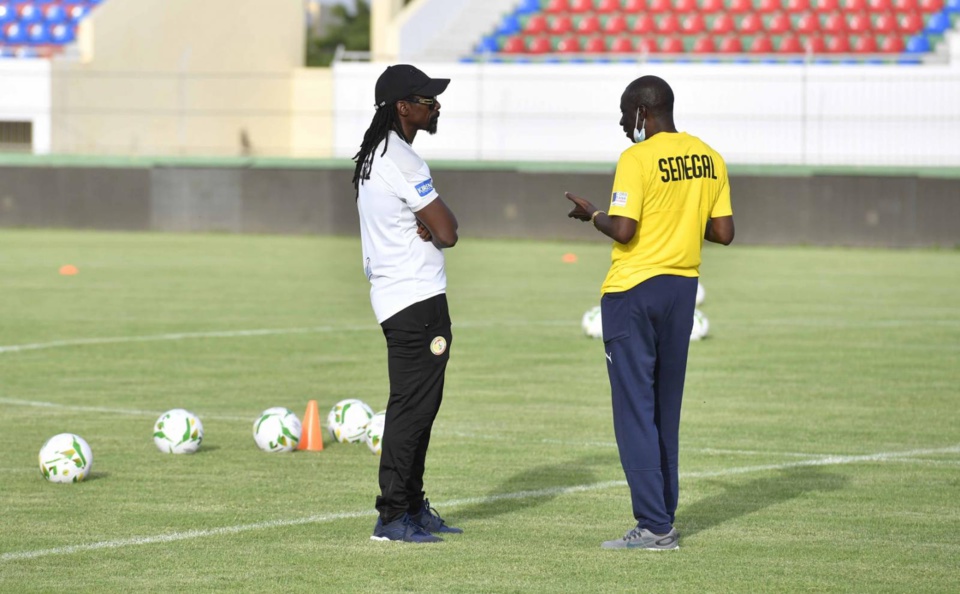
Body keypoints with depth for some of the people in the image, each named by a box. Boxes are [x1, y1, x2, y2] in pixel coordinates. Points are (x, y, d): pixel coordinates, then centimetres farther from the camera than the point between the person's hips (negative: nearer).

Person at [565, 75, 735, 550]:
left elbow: (623, 230, -20)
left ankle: (654, 526, -6)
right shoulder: (708, 159, 6)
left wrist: (590, 215, -1)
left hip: (634, 289, -7)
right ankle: (663, 520, 16)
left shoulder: (637, 159, -14)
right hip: (682, 287, 7)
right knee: (666, 409, 14)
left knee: (635, 408, -3)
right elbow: (724, 233, 6)